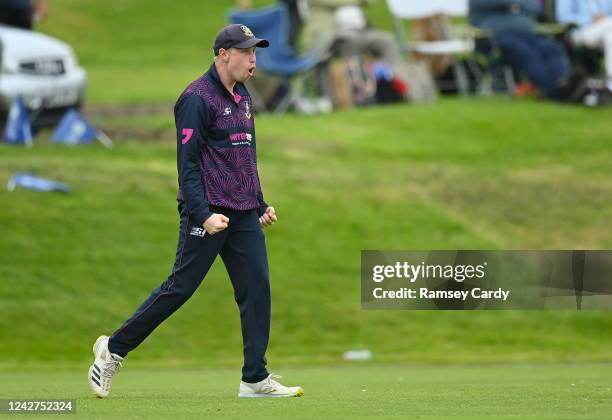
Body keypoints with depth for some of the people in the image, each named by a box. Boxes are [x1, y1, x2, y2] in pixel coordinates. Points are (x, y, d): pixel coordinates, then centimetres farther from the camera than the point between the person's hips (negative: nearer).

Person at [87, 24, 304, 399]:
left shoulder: (243, 97, 16)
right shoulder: (197, 98, -11)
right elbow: (187, 163, -15)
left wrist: (261, 205, 22)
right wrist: (202, 215, -22)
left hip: (244, 216, 8)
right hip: (209, 213, -8)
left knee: (257, 287, 0)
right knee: (181, 287, -5)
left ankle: (256, 379, 3)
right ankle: (113, 350, 9)